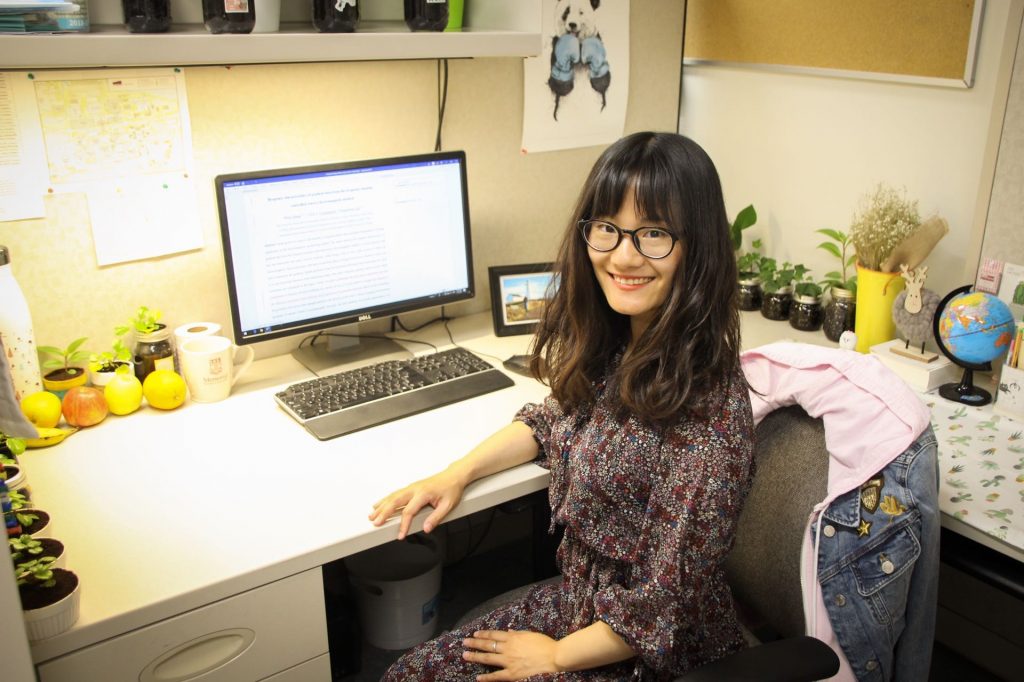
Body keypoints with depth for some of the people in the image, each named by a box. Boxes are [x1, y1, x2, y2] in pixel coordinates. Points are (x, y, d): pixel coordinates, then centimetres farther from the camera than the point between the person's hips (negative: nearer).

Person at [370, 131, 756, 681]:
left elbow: (667, 603, -23)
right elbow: (554, 421, 14)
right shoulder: (609, 344, -6)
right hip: (579, 599, 6)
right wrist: (457, 473, 3)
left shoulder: (708, 406, -30)